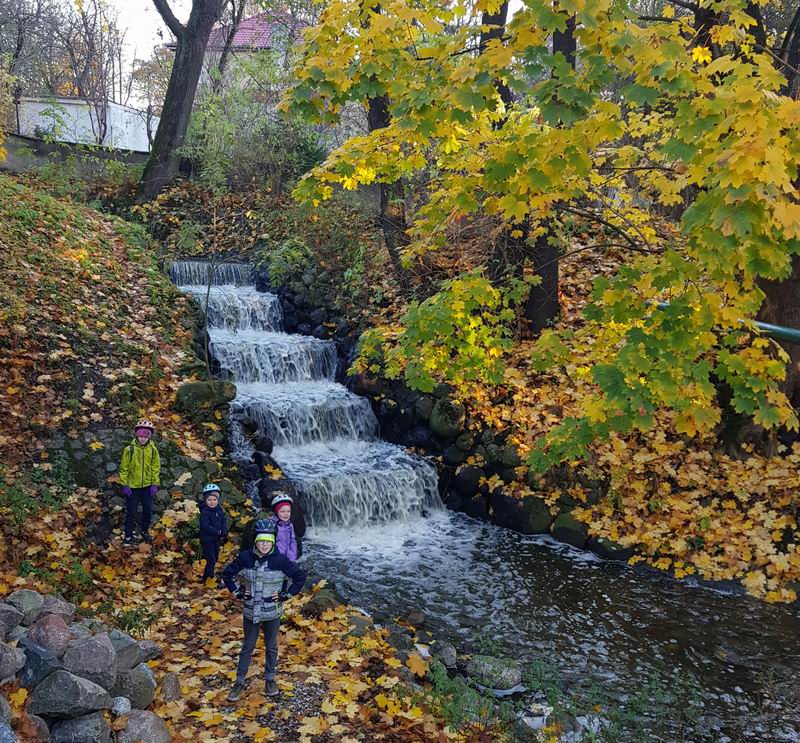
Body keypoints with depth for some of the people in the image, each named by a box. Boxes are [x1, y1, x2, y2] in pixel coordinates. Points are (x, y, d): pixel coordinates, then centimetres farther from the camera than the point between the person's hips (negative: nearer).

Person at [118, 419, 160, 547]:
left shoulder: (153, 450, -5)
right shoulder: (129, 449, -12)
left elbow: (156, 468, 1)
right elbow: (124, 468, -6)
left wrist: (155, 484, -3)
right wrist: (124, 485, -8)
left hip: (147, 486, 2)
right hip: (132, 487, -2)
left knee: (148, 510, 12)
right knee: (131, 512, 7)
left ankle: (145, 531, 34)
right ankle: (128, 535, 21)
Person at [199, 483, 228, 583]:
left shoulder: (219, 509, 3)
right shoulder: (205, 512, -20)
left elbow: (224, 520, 7)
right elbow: (205, 526, -27)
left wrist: (224, 532, -9)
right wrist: (218, 532, -23)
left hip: (217, 539, 7)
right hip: (207, 540, -7)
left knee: (215, 558, 20)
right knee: (211, 560, -6)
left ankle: (211, 574, 38)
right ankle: (206, 578, 5)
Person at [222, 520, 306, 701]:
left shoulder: (280, 560, -15)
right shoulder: (245, 557, -11)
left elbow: (300, 577, -6)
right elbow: (227, 574, 3)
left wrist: (285, 595, -8)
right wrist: (237, 592, -2)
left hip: (272, 613, -1)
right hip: (250, 612, 1)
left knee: (271, 646, 16)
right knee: (247, 647, 13)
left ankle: (270, 679, 34)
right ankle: (239, 682, 27)